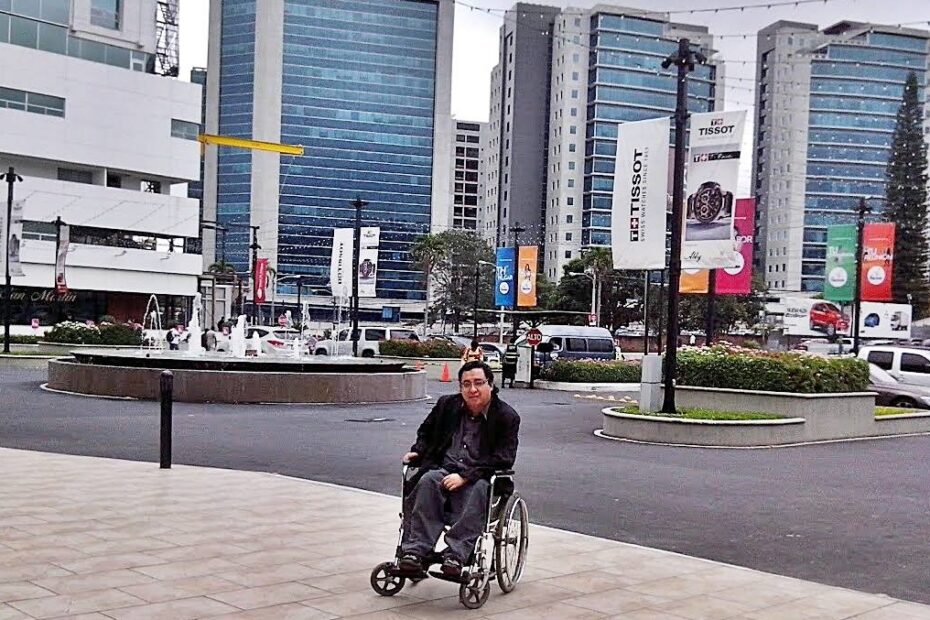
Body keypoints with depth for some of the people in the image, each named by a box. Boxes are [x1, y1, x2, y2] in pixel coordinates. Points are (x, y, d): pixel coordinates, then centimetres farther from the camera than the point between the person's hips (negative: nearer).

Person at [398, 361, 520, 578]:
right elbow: (426, 431, 29)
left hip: (480, 477, -3)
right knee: (428, 480, -31)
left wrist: (465, 476, -20)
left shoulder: (507, 417, -2)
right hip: (444, 470, 3)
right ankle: (416, 550, -36)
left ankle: (456, 554, -42)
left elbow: (502, 460, -10)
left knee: (478, 490, -38)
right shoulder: (447, 405, 12)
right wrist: (418, 451, 6)